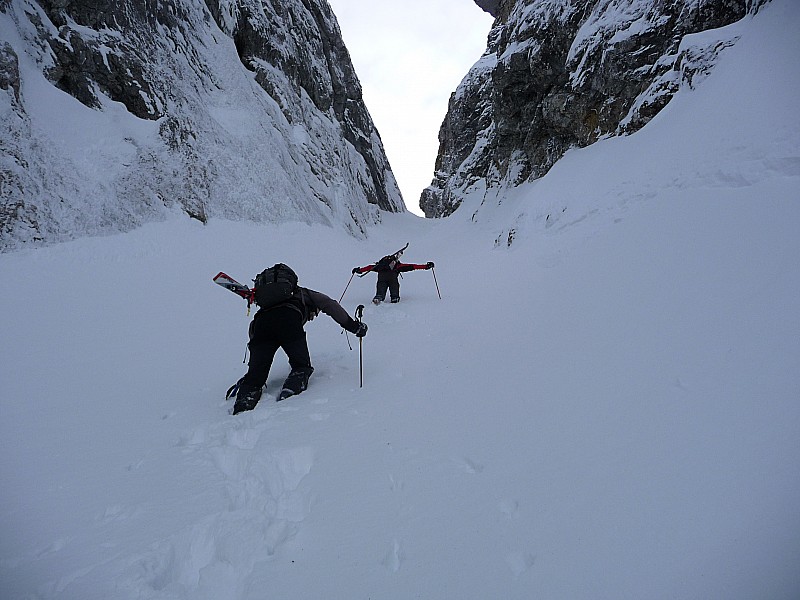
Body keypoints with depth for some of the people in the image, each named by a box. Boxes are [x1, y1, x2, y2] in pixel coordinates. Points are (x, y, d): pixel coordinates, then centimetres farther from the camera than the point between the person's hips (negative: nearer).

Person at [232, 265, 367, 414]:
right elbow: (331, 305, 17)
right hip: (289, 321, -4)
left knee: (256, 373, 4)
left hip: (261, 321, 4)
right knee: (301, 365, 9)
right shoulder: (306, 294, 34)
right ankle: (290, 392, -19)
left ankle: (241, 410, -19)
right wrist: (353, 326, 19)